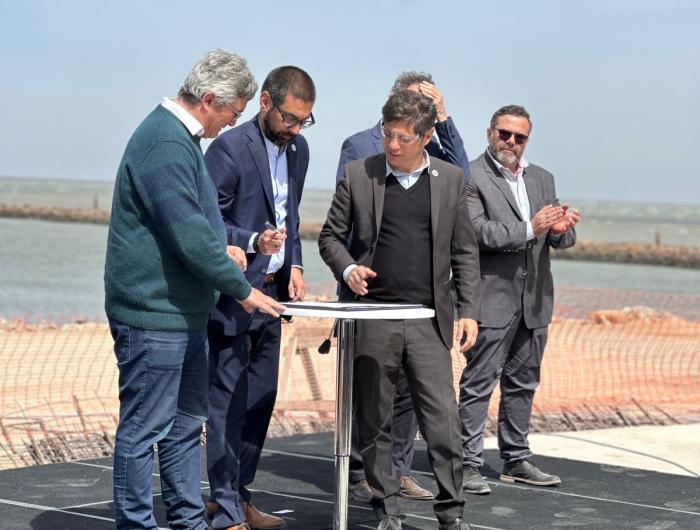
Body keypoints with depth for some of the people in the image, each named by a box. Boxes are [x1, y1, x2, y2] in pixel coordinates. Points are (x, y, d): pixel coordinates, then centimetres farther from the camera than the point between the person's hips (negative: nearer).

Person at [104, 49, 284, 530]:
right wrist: (243, 290, -13)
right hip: (155, 314, -11)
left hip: (183, 311, 11)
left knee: (186, 424, 17)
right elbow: (190, 237, -23)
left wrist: (220, 247, 7)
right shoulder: (167, 144, -20)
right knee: (144, 430, -2)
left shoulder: (178, 137, 14)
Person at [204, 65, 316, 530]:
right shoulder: (229, 148, -15)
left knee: (261, 399, 12)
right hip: (232, 294, -8)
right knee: (229, 401, -4)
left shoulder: (297, 149, 10)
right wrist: (252, 241, -29)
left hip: (271, 290, 8)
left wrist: (294, 265, 8)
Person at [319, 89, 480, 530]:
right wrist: (348, 268, -10)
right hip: (372, 316, 0)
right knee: (374, 421, 5)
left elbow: (465, 252, 9)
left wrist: (468, 311, 2)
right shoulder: (358, 175, 3)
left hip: (429, 319, 0)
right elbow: (331, 236, 10)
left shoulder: (451, 179, 7)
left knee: (443, 419, -4)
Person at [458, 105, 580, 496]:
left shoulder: (542, 179, 14)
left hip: (535, 299, 7)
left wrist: (560, 229, -13)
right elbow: (477, 230, -18)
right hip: (493, 298, -7)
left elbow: (564, 239, 11)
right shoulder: (471, 177, -6)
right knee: (479, 383, -4)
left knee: (523, 383, 13)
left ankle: (517, 461, 22)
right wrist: (530, 229, -23)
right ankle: (470, 465, -1)